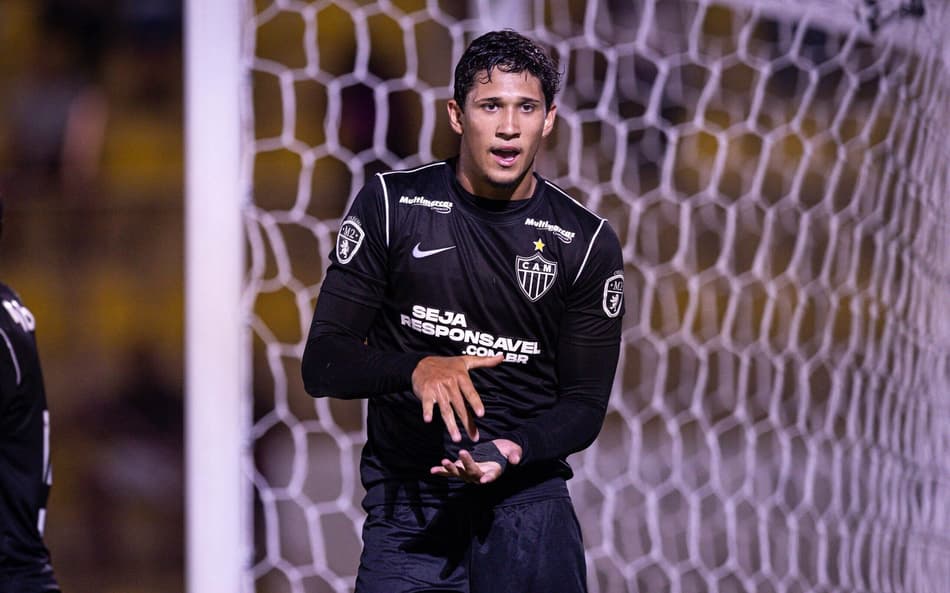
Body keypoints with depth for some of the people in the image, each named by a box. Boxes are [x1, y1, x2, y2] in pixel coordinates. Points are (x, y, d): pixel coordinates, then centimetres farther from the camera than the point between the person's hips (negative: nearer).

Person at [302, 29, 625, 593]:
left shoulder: (587, 242, 3)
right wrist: (417, 369, -21)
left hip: (525, 488, 0)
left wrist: (513, 452, -16)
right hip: (407, 494, 0)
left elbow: (585, 404, 4)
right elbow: (322, 364, -2)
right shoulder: (392, 204, 1)